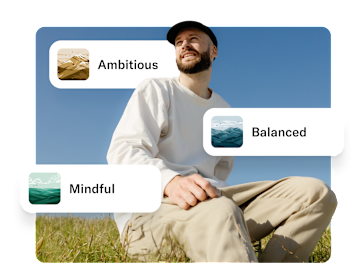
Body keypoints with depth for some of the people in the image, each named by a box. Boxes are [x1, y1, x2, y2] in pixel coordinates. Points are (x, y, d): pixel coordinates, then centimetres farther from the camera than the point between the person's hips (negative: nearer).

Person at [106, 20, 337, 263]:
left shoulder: (223, 111, 24)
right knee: (218, 211, -42)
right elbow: (122, 151, -8)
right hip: (149, 213, -5)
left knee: (315, 191, -14)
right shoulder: (155, 90, 7)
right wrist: (171, 181, -30)